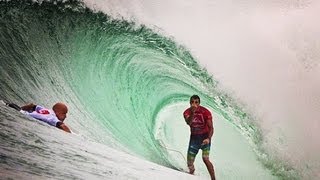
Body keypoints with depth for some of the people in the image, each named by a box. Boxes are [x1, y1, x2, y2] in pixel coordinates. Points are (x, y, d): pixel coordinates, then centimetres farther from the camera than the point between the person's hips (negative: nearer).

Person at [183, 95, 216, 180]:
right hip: (194, 137, 3)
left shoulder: (205, 112, -16)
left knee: (205, 159, -22)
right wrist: (192, 112, -44)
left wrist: (208, 139, -32)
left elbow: (211, 128, -15)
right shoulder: (187, 112, -8)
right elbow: (188, 123, -28)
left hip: (205, 137, -3)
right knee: (190, 163, 4)